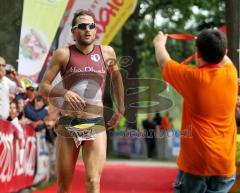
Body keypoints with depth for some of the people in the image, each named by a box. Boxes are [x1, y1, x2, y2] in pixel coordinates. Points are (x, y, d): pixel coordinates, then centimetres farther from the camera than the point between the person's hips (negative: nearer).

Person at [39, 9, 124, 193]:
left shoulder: (107, 52, 4)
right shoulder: (64, 54, -2)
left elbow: (116, 75, 26)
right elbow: (43, 87, -1)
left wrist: (120, 109, 22)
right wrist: (64, 92, -22)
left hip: (96, 125, 0)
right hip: (68, 124, 0)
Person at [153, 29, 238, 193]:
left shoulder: (192, 77, -11)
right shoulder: (231, 74, -1)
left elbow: (164, 62, 8)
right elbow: (225, 60, 26)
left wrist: (159, 43, 29)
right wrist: (216, 45, 44)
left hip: (196, 162, -4)